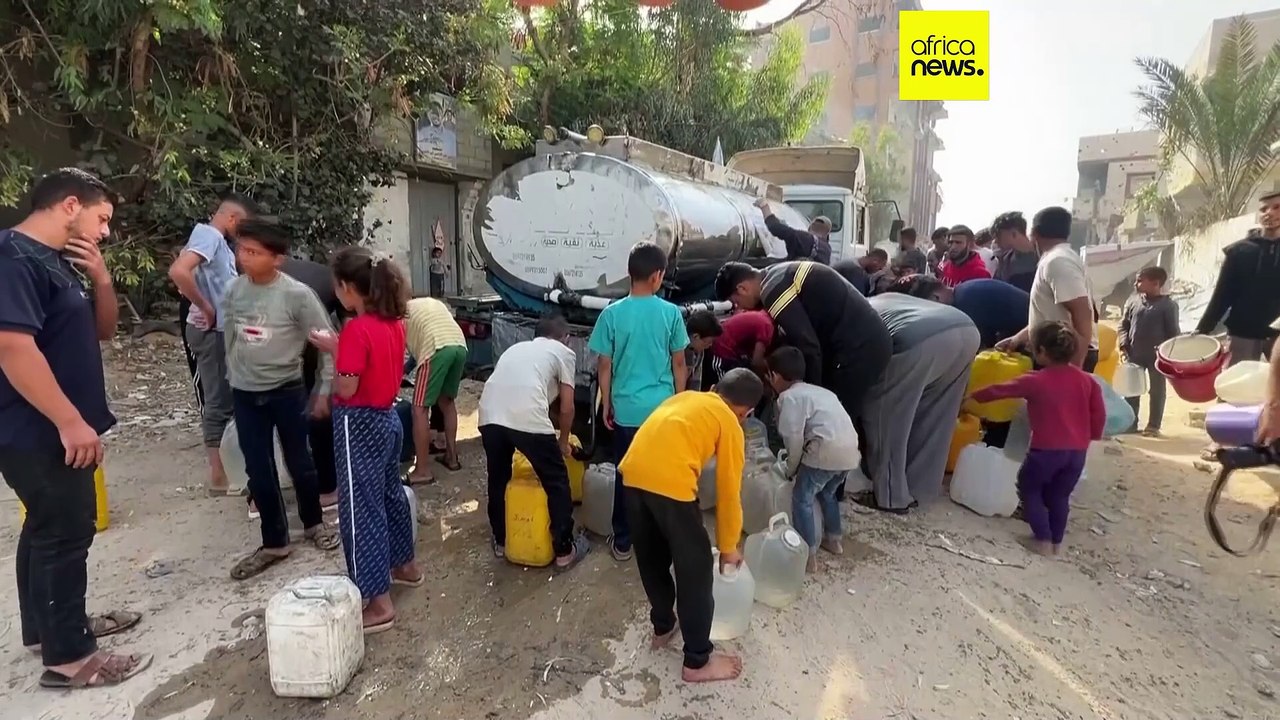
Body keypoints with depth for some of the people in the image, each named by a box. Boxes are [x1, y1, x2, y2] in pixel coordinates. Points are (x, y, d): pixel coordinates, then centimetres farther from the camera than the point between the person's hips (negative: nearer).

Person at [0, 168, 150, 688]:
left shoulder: (58, 260, 11)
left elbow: (102, 330, 16)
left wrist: (101, 279, -2)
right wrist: (72, 422, -27)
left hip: (52, 429, 10)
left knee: (50, 527, 19)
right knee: (65, 531, -2)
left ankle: (46, 627, 35)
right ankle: (67, 656, 10)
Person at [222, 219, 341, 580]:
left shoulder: (297, 294, -17)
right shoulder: (233, 291, -2)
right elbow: (231, 338, 13)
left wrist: (324, 391, -9)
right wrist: (234, 377, 17)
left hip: (287, 391, -4)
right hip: (245, 395, 4)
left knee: (299, 463, 10)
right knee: (258, 471, 8)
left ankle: (314, 523, 34)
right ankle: (274, 543, 23)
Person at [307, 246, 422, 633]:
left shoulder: (356, 330, -22)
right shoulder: (394, 323, 3)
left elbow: (347, 388, -21)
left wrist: (333, 350, -9)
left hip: (360, 426, -9)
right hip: (387, 418, 9)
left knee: (360, 509, 1)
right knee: (390, 493, 23)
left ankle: (379, 603, 10)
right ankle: (405, 566, 41)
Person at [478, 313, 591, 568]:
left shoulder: (516, 347, 33)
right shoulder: (564, 353, 18)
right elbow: (566, 407, 14)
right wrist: (563, 441, 32)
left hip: (489, 415, 5)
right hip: (528, 419, -5)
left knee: (497, 480, 26)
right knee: (557, 482, 14)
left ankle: (500, 542, 41)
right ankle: (564, 550, 23)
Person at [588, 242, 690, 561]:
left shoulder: (612, 314, -8)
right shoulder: (671, 313, -6)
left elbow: (604, 366, -4)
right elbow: (679, 364, 0)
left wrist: (606, 405, 8)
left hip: (626, 410, 0)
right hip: (664, 408, 1)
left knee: (626, 475, 11)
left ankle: (622, 542, 21)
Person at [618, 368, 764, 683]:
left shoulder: (686, 397, 28)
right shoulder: (730, 425, 11)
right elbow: (729, 493, 11)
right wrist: (728, 547, 24)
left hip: (633, 474, 7)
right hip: (670, 482, -6)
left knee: (651, 559, 25)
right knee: (695, 569, 11)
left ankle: (662, 627, 45)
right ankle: (698, 661, 24)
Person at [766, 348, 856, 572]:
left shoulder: (789, 396, 0)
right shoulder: (820, 392, 25)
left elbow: (794, 437, -9)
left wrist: (791, 468, 6)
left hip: (826, 451, -8)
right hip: (849, 451, 8)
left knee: (802, 499, 6)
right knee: (827, 493, 30)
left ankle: (809, 556, 8)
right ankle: (833, 539, 40)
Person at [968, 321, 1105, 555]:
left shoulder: (1035, 381, -10)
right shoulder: (1086, 380, 4)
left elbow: (1000, 390, 0)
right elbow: (1099, 414, 8)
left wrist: (974, 396, 14)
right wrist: (1091, 436, 23)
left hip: (1047, 449, -5)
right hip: (1077, 451, 6)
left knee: (1029, 489, 13)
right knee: (1059, 495, 20)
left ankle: (1043, 540, 10)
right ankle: (1057, 541, 26)